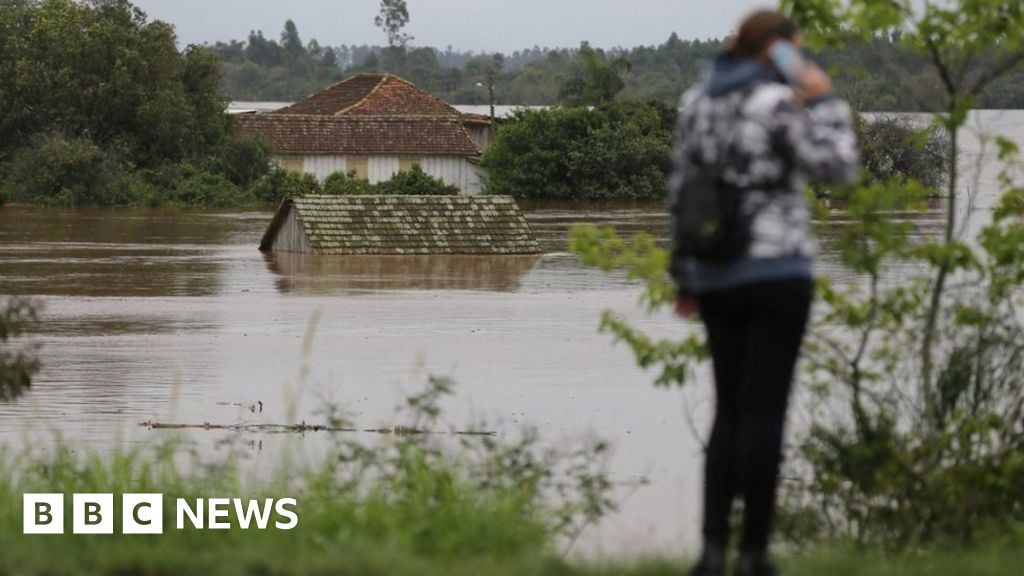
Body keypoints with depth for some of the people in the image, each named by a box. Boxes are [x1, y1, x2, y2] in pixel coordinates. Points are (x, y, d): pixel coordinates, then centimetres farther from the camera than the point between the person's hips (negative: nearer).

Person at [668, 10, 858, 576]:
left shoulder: (696, 102, 9)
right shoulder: (779, 102, -11)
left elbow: (681, 193, 11)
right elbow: (837, 167, -11)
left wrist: (686, 277, 16)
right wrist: (824, 100, -2)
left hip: (716, 275, 6)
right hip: (776, 272, -6)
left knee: (729, 411, 11)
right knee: (764, 412, -1)